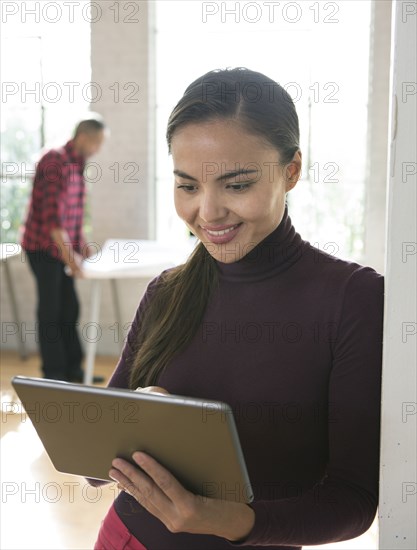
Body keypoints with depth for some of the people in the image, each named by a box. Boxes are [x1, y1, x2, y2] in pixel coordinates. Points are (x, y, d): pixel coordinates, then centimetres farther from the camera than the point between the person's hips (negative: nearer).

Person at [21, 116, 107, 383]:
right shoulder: (55, 160, -17)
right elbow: (51, 211, -24)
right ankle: (54, 373, 8)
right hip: (44, 247, -9)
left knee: (69, 310, 12)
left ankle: (72, 369, 20)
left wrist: (83, 243, 15)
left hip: (64, 248, 9)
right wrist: (68, 253, -27)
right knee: (51, 310, -2)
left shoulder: (77, 164, 12)